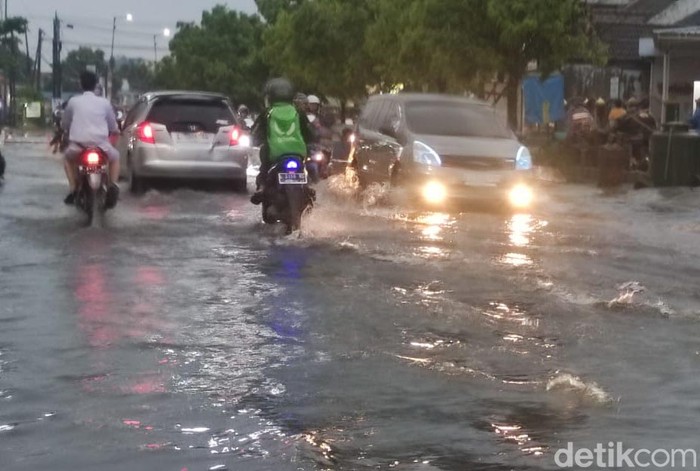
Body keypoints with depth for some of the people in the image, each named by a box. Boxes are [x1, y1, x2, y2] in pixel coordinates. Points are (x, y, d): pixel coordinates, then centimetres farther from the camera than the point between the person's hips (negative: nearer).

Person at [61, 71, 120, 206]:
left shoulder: (73, 101, 10)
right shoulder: (104, 102, 10)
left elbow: (64, 124, 21)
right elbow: (113, 127, 19)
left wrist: (69, 130, 45)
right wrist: (116, 131, 44)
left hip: (78, 144, 1)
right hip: (100, 144, 0)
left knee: (68, 157, 34)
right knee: (115, 157, 30)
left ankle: (74, 189, 18)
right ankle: (113, 185, 6)